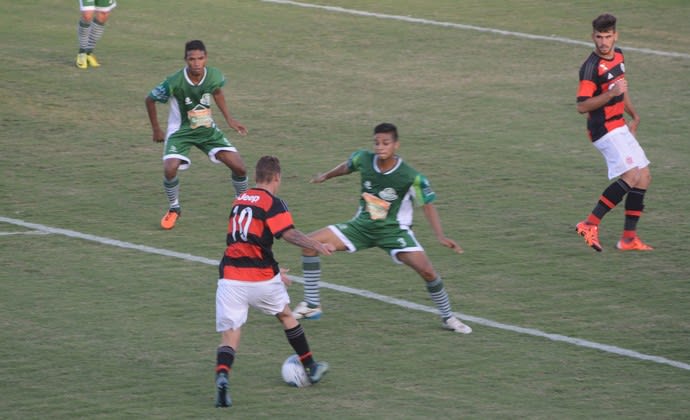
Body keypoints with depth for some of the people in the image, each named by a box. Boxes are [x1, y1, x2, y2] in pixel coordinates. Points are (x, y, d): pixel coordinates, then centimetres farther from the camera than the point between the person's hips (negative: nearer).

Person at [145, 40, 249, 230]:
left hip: (208, 129, 3)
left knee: (239, 167, -6)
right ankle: (174, 209, 2)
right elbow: (150, 100, -9)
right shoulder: (174, 83, -27)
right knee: (170, 169, -27)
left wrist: (229, 118, 7)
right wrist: (156, 129, -1)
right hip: (180, 131, -3)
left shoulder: (214, 76, -16)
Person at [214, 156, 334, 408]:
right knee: (286, 315, 23)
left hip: (230, 276, 3)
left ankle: (222, 376, -28)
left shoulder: (240, 200, 18)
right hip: (260, 277, -3)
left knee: (229, 335, 0)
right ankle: (311, 368, 36)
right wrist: (317, 246, -19)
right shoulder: (272, 203, -3)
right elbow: (289, 233, -21)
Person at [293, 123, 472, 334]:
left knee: (427, 271, -21)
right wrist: (325, 176, 31)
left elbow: (428, 205, -10)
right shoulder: (363, 159, -12)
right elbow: (347, 166, 13)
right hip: (362, 225, 4)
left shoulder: (411, 178, -22)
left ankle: (448, 318, 5)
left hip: (394, 229, -4)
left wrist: (440, 235, -23)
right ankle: (312, 305, 1)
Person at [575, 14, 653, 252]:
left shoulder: (618, 56, 9)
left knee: (644, 177, 8)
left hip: (619, 128, 9)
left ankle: (629, 238, 11)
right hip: (604, 130, -9)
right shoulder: (591, 67, -19)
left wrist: (634, 116, 26)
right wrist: (611, 93, -31)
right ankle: (591, 224, -15)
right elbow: (582, 106, -22)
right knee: (631, 176, -20)